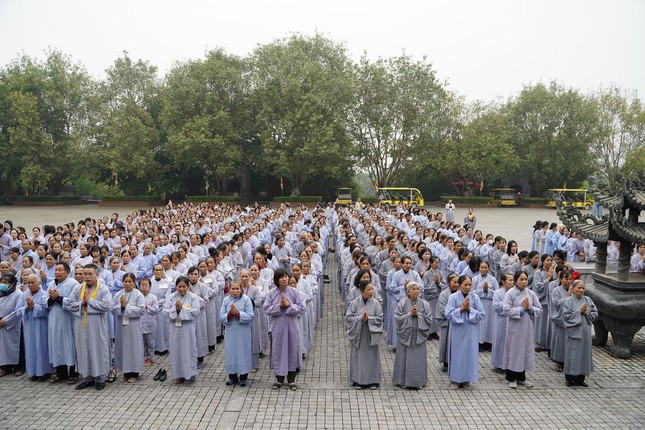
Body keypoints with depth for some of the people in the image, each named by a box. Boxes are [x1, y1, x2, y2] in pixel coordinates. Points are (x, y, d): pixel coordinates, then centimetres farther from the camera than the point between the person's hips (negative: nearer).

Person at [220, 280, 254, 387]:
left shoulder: (246, 299, -7)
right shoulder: (226, 300, 1)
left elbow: (250, 316, -13)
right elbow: (221, 317, -2)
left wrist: (237, 313, -21)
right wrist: (229, 314, -20)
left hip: (243, 332, -2)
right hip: (230, 332, 3)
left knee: (243, 352, 5)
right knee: (230, 352, 9)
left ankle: (243, 377, 17)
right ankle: (232, 377, 23)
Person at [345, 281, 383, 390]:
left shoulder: (375, 303, -3)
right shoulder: (355, 302, -5)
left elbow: (380, 318, -3)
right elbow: (348, 317, -5)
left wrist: (369, 318, -17)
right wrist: (360, 317, -18)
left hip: (371, 335, 1)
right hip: (358, 334, -1)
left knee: (371, 356, 5)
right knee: (358, 356, 4)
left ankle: (373, 380, 16)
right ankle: (358, 380, 15)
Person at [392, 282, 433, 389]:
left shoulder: (425, 304, 0)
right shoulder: (402, 303, -3)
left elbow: (429, 320, -3)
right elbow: (397, 318, -9)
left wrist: (418, 314, -14)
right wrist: (410, 314, -16)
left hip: (419, 336, 1)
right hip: (405, 335, -1)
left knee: (418, 358, 5)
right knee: (405, 358, 4)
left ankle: (418, 381, 17)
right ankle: (404, 381, 16)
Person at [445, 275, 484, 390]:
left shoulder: (475, 297, -2)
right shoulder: (453, 297, -7)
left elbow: (481, 314, -4)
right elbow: (448, 315, -11)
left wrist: (469, 309, -15)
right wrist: (461, 308, -18)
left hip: (471, 332, 2)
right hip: (457, 331, -2)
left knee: (470, 353, 8)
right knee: (457, 354, 6)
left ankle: (466, 380, 22)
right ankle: (455, 380, 20)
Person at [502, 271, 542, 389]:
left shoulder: (531, 294, 5)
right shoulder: (510, 293, -8)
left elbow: (539, 309, 5)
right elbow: (507, 310, -16)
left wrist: (529, 308, -13)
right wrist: (522, 309, -16)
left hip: (527, 328, 4)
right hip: (514, 327, -4)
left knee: (525, 350, 10)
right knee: (513, 351, 3)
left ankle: (521, 378, 24)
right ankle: (511, 378, 15)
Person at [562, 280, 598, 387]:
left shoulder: (588, 300, 7)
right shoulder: (568, 301, -5)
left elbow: (595, 314, 6)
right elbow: (566, 315, -13)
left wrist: (586, 313, -11)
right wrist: (579, 311, -14)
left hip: (585, 332, 4)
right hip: (573, 332, -4)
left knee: (584, 353, 8)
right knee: (572, 354, -1)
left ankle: (580, 378, 19)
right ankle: (570, 378, 11)